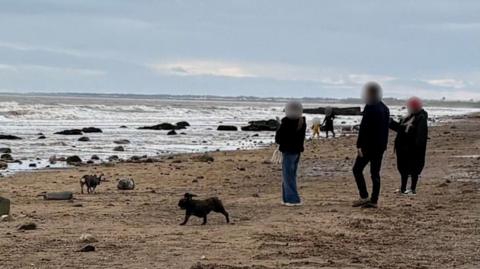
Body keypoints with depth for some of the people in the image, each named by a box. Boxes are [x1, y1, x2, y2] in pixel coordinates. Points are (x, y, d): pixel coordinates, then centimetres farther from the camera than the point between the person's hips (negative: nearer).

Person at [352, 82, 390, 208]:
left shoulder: (370, 107, -14)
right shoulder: (385, 108, 13)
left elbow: (364, 127, -18)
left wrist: (359, 145, -17)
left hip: (369, 145, -8)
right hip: (380, 146, 8)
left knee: (357, 169, 0)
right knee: (375, 173, 9)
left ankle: (364, 196, -7)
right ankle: (374, 201, 7)